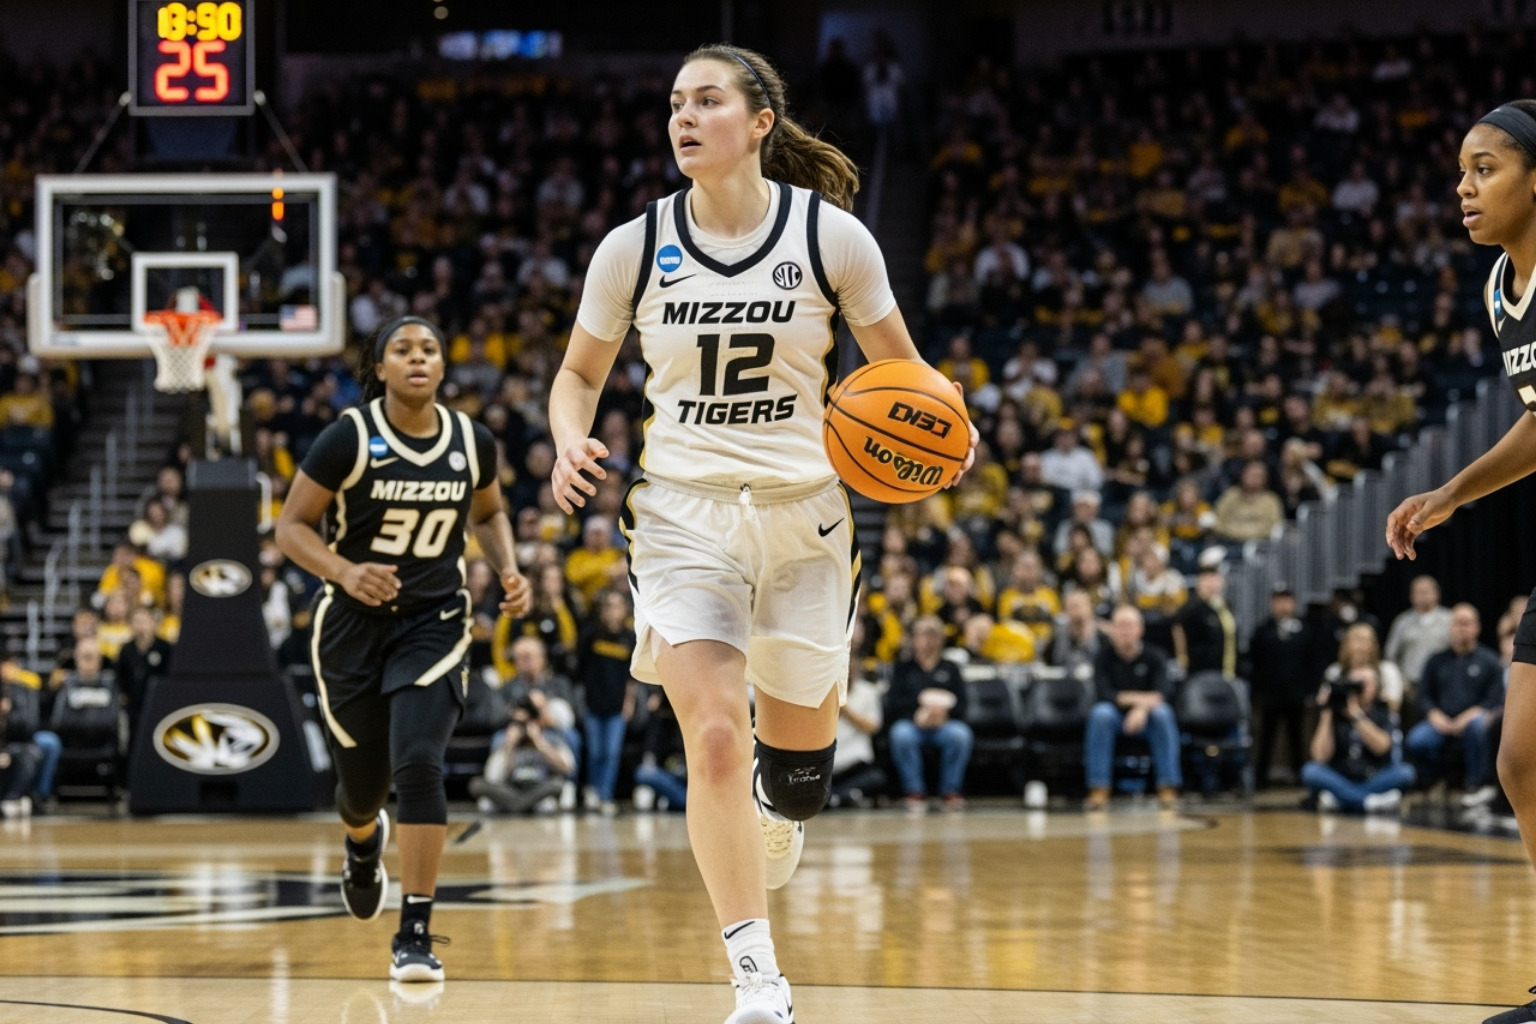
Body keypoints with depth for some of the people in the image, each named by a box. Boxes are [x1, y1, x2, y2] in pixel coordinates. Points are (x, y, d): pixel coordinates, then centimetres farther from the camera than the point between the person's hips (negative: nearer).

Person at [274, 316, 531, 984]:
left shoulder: (473, 443, -3)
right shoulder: (350, 437, -13)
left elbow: (488, 513, 17)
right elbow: (291, 527, -10)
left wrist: (508, 570, -1)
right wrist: (345, 572, -27)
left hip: (432, 622, 0)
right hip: (354, 624, 0)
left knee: (418, 764, -21)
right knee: (364, 782, 12)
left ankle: (415, 934, -18)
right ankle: (364, 844, 53)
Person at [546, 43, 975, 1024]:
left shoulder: (831, 235, -5)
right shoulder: (633, 248, -2)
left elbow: (899, 366, 6)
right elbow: (580, 372, 12)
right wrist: (572, 442, -9)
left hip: (802, 512, 0)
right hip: (683, 511, 0)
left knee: (799, 762, 9)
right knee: (715, 740, -17)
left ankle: (775, 821, 49)